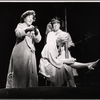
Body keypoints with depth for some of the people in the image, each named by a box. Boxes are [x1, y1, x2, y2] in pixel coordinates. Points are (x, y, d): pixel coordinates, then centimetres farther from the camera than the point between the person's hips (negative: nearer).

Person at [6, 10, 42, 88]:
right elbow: (18, 33, -12)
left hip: (30, 53, 3)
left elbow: (38, 40, 4)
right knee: (19, 71, -7)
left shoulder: (34, 28, 19)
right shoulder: (20, 25, 10)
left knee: (30, 71, -5)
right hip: (20, 52, -3)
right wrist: (27, 30, -28)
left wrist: (36, 32, -16)